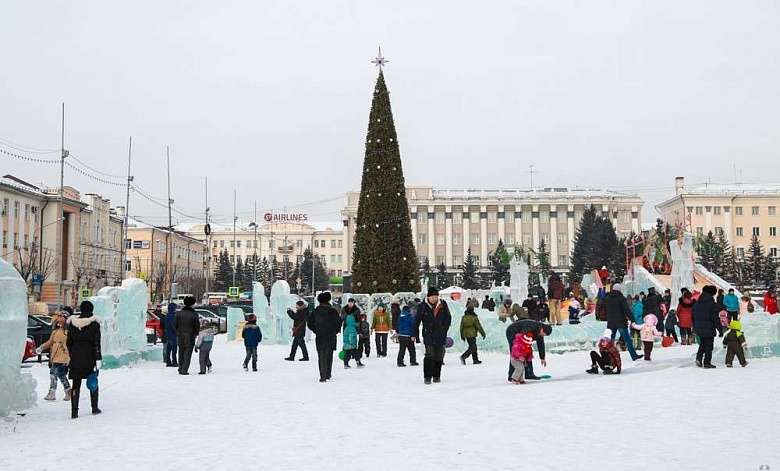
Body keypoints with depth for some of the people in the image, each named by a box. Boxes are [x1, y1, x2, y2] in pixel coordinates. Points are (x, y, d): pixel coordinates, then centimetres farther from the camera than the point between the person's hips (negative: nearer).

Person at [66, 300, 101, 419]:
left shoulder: (72, 323, 3)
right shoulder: (94, 324, -8)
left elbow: (68, 342, 7)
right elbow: (96, 344, -11)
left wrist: (71, 356, 16)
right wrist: (98, 359, -10)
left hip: (76, 357, 2)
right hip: (90, 357, -2)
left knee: (76, 384, 5)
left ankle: (74, 411, -2)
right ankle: (94, 408, 19)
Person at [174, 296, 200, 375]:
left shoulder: (179, 313, -4)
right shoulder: (194, 314, -11)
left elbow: (174, 325, -1)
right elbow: (197, 326, -7)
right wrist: (196, 333, 12)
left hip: (180, 335, 3)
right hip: (190, 336, -2)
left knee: (181, 353, 16)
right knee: (187, 354, 4)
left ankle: (180, 369, 21)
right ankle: (184, 370, -1)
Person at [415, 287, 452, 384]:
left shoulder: (443, 305, 2)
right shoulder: (422, 307, -2)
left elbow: (448, 318, 11)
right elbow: (417, 321, 2)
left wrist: (444, 329, 2)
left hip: (441, 336, 3)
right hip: (428, 335, -2)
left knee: (439, 357, 7)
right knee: (429, 355, -11)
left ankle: (437, 376, 19)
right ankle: (427, 376, -4)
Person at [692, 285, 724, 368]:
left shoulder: (697, 304, 6)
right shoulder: (712, 304, -14)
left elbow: (693, 317, 15)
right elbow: (716, 319, -15)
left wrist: (694, 328, 25)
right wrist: (720, 330, -9)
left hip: (699, 330, 6)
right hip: (709, 330, -6)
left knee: (702, 344, 21)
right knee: (708, 346, 4)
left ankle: (699, 358, 5)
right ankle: (707, 362, 6)